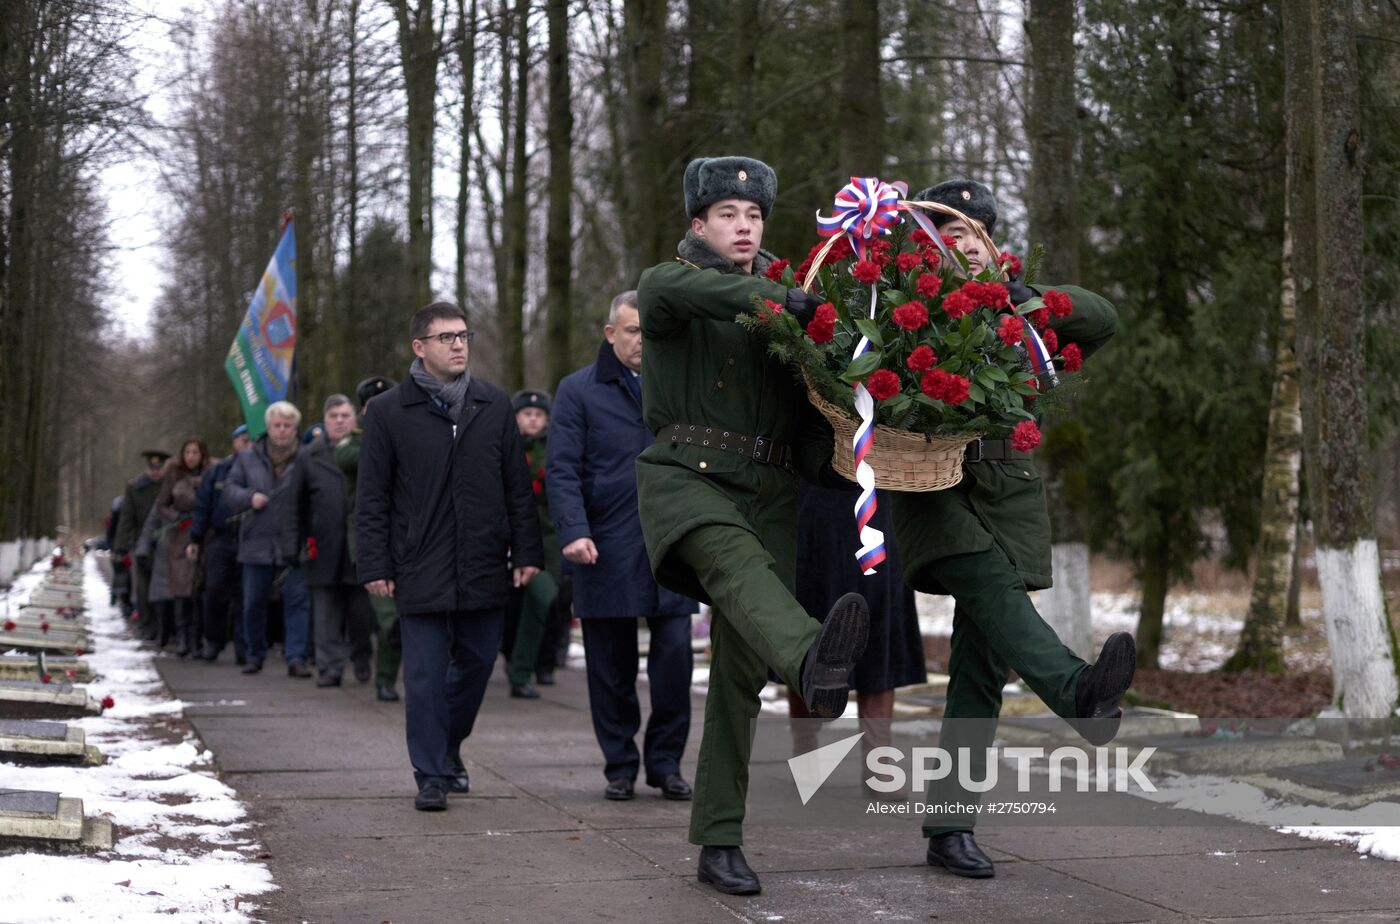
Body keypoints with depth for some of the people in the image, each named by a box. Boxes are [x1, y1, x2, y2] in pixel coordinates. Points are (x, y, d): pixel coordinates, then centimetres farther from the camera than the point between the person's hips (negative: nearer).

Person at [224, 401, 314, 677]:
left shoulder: (305, 459, 0)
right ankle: (255, 655, 25)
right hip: (257, 542, 2)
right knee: (254, 602, 10)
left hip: (293, 544, -2)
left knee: (297, 600, -6)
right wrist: (249, 497, -11)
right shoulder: (248, 457, 7)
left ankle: (296, 658, -4)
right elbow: (230, 487, 10)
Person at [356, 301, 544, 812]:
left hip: (485, 568, 3)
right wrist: (375, 566, -5)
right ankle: (432, 775, 6)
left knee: (475, 665, 12)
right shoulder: (389, 412, 0)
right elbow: (371, 498, 1)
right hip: (421, 572, -3)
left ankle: (448, 748, 33)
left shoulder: (494, 405, 8)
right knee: (426, 675, -2)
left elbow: (518, 486, 10)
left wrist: (526, 551, 4)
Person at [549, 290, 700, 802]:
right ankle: (620, 765, 16)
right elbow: (562, 469, -4)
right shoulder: (579, 391, 3)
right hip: (606, 549, -2)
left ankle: (665, 761, 10)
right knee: (611, 666, 4)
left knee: (675, 655, -4)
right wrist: (575, 532, -17)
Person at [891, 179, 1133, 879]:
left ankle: (949, 828, 3)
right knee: (990, 585, -33)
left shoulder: (1012, 315, 12)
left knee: (981, 671, -1)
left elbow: (1101, 319, 1)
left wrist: (1017, 293, -12)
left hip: (1005, 495, 3)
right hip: (929, 489, -3)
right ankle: (1081, 694, -56)